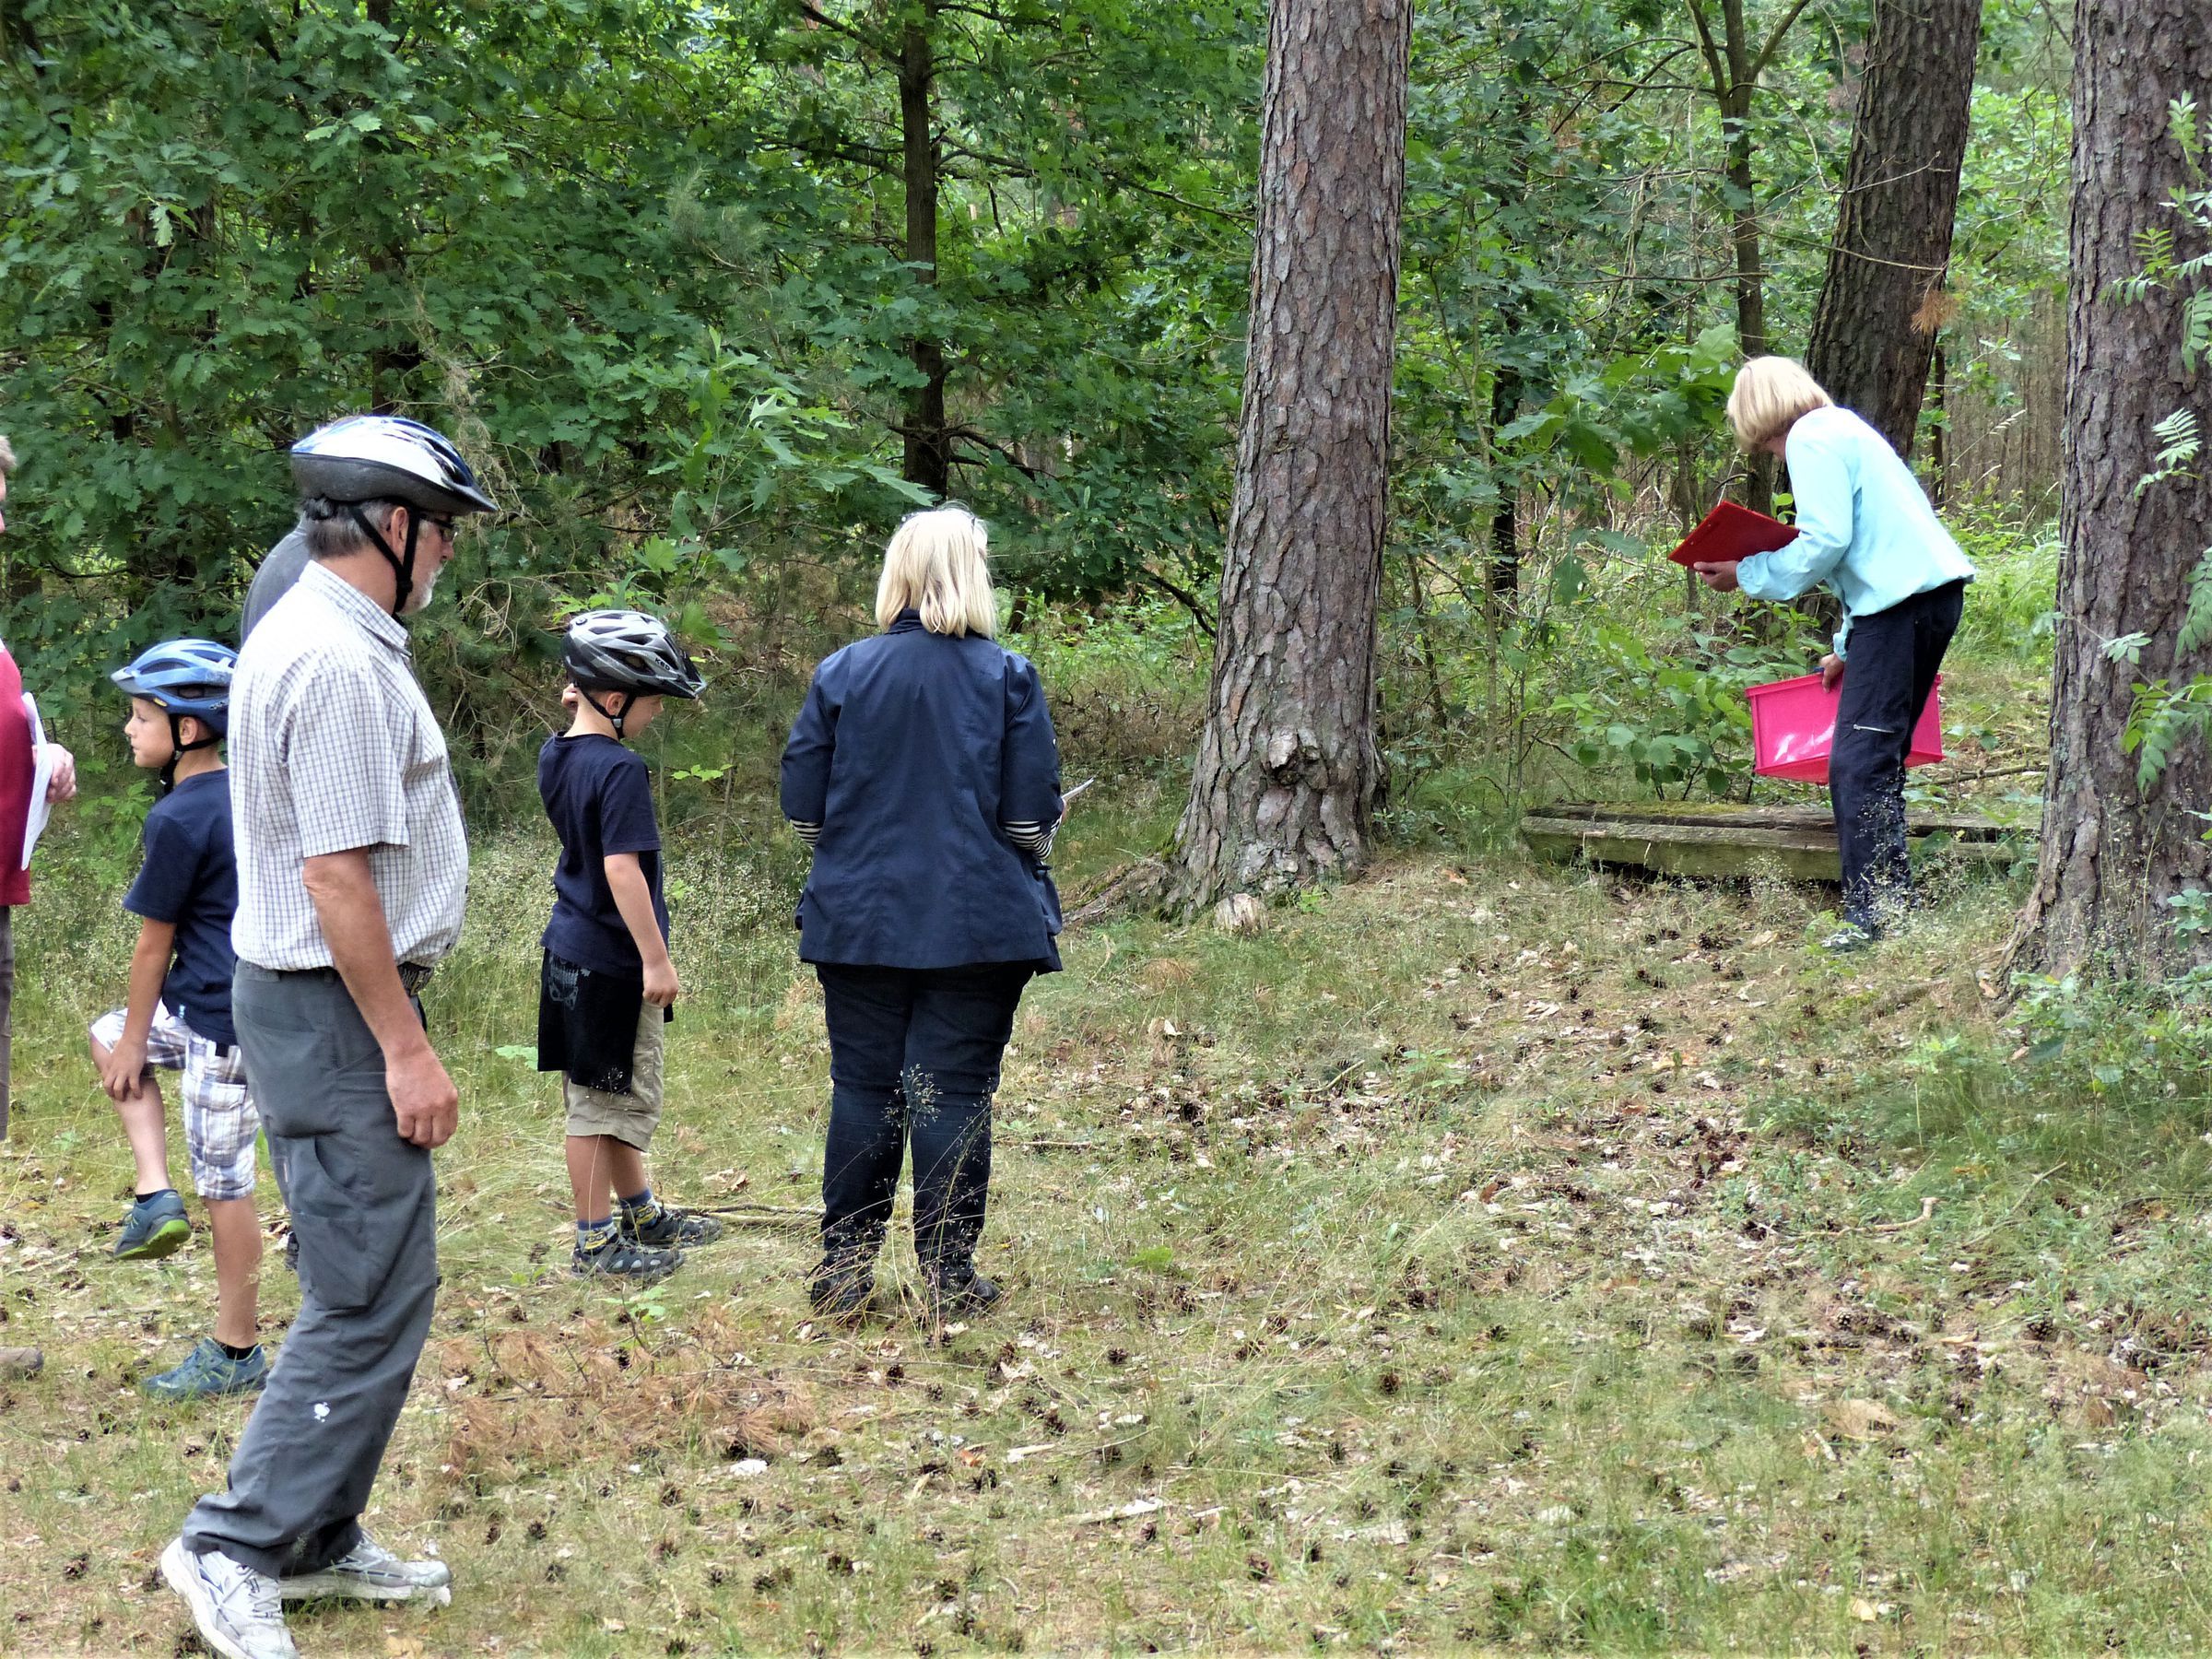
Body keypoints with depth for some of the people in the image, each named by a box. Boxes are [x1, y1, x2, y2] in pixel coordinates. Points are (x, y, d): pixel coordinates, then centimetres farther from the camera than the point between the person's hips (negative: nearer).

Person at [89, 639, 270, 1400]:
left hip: (221, 1020, -10)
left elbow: (154, 945, -12)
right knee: (107, 1032, 25)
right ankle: (156, 1195, 14)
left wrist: (135, 1045, -2)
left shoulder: (177, 820, -18)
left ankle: (235, 1355, 8)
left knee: (224, 1184, -1)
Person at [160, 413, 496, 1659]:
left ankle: (317, 1541, 22)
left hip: (315, 999, 11)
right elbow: (337, 874, -23)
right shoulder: (340, 664, -19)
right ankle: (237, 1547, -5)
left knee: (370, 1290, 15)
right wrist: (406, 1047, -20)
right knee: (374, 1304, -8)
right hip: (336, 1008, -11)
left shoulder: (307, 637, 14)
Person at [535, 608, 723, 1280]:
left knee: (611, 1094, 21)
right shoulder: (619, 772, -21)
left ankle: (642, 1214, 35)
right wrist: (657, 959, -21)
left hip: (571, 946, 10)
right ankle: (595, 1243, 7)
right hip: (611, 960, -10)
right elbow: (622, 869, -25)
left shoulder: (556, 756, 5)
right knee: (606, 1099, 0)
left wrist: (578, 709, 14)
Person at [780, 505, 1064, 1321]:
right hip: (979, 927, -2)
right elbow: (1033, 817, -6)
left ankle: (843, 1271, 14)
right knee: (954, 1094, 3)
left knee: (862, 1089, 9)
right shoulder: (1008, 678, -6)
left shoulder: (842, 673, -1)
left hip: (859, 919, 2)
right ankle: (948, 1276, 7)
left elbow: (802, 809, 2)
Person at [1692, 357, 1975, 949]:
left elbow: (1825, 542, -15)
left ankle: (1872, 912, -18)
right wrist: (1847, 647, 33)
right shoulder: (1845, 429, 26)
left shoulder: (1812, 437, -4)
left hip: (1901, 600, -10)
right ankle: (1894, 897, 15)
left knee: (1859, 762, -12)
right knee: (1877, 757, 14)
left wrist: (1746, 576, -4)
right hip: (1934, 593, 10)